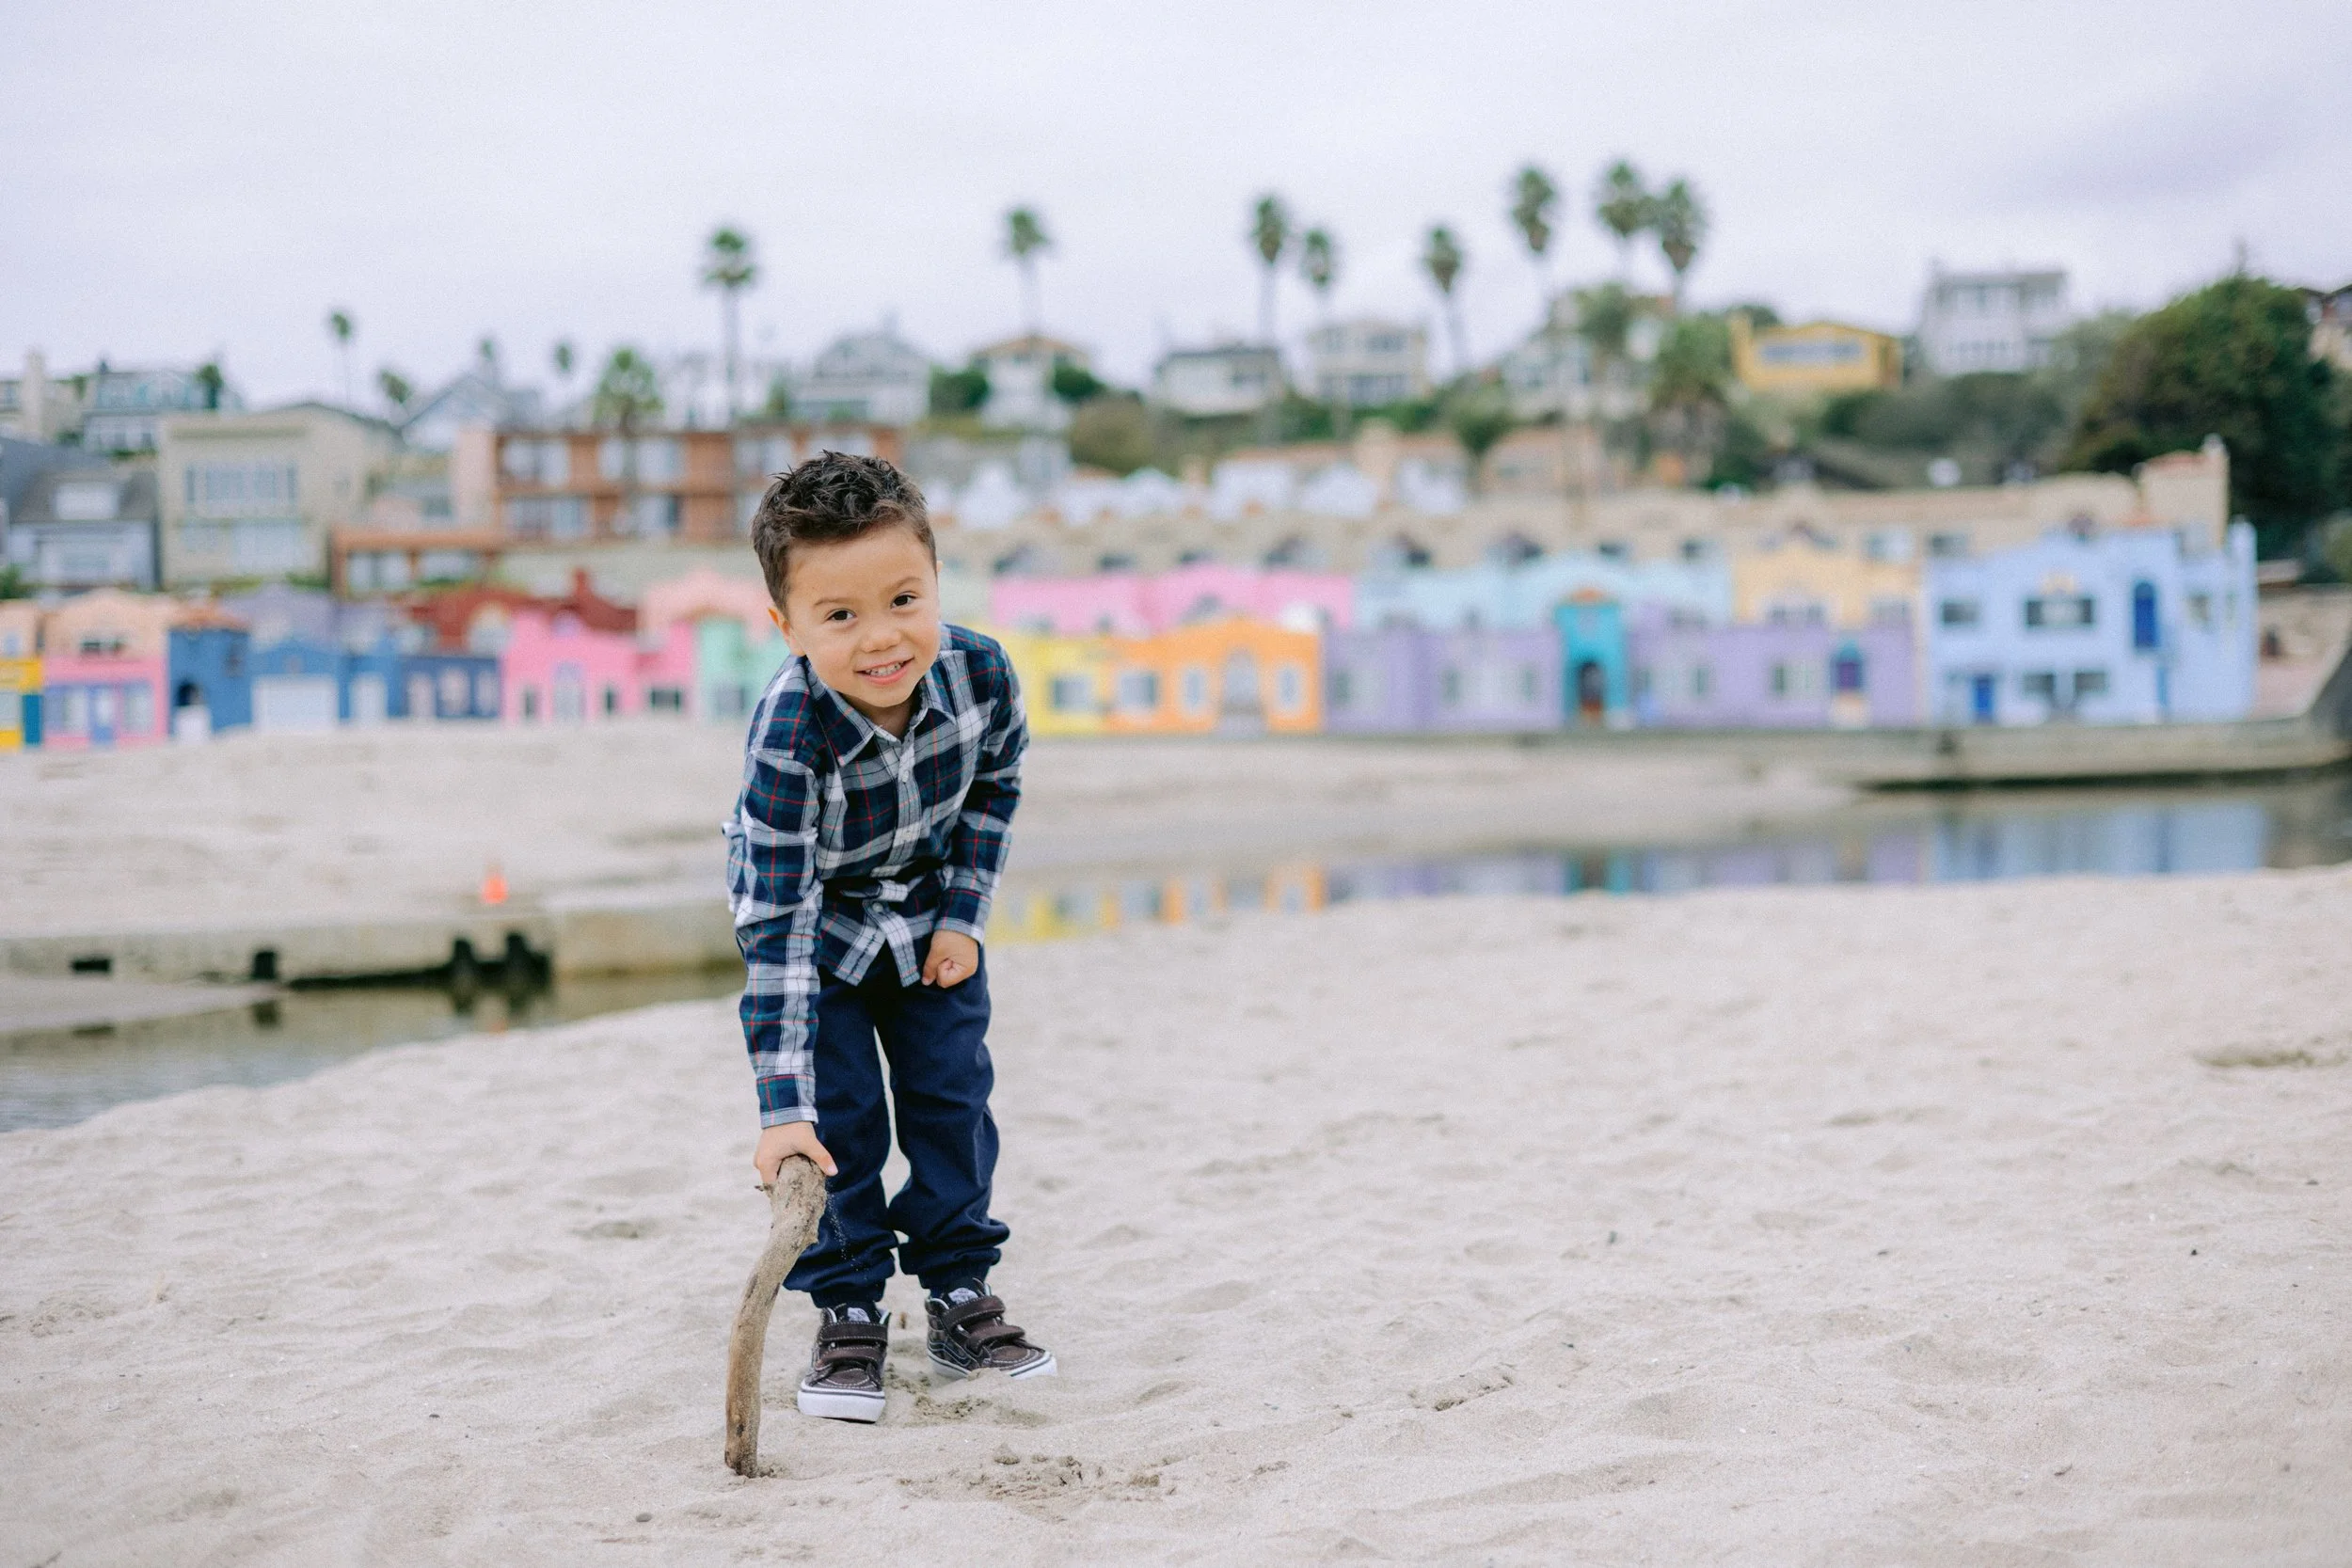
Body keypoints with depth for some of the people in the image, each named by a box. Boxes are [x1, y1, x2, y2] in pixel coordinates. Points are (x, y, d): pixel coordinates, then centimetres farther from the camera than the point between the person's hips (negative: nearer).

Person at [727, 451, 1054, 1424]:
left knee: (953, 1096, 4)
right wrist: (783, 1104, -38)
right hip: (814, 917, -3)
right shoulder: (788, 735, -39)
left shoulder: (981, 674, -28)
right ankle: (848, 1315, 9)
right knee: (840, 1117, -7)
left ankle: (960, 1297, 19)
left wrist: (963, 914, -8)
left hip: (928, 910, 3)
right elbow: (777, 923, -37)